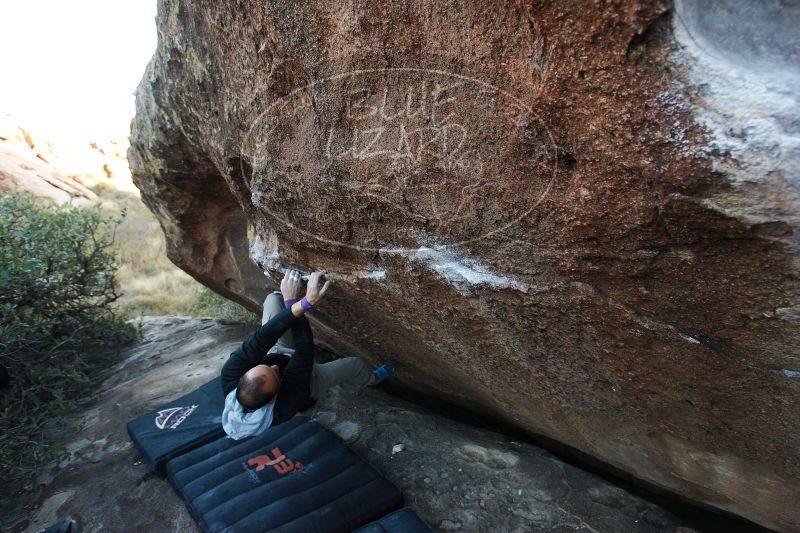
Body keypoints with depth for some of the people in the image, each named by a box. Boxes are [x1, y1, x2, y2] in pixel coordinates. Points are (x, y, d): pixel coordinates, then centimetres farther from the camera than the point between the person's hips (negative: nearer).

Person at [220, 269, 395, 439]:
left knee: (274, 298, -7)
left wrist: (300, 305, -59)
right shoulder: (283, 407, -45)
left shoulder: (230, 379, -39)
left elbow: (259, 342, -48)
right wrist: (291, 302, -44)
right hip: (303, 380, -3)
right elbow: (304, 353, -43)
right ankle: (373, 378, 47)